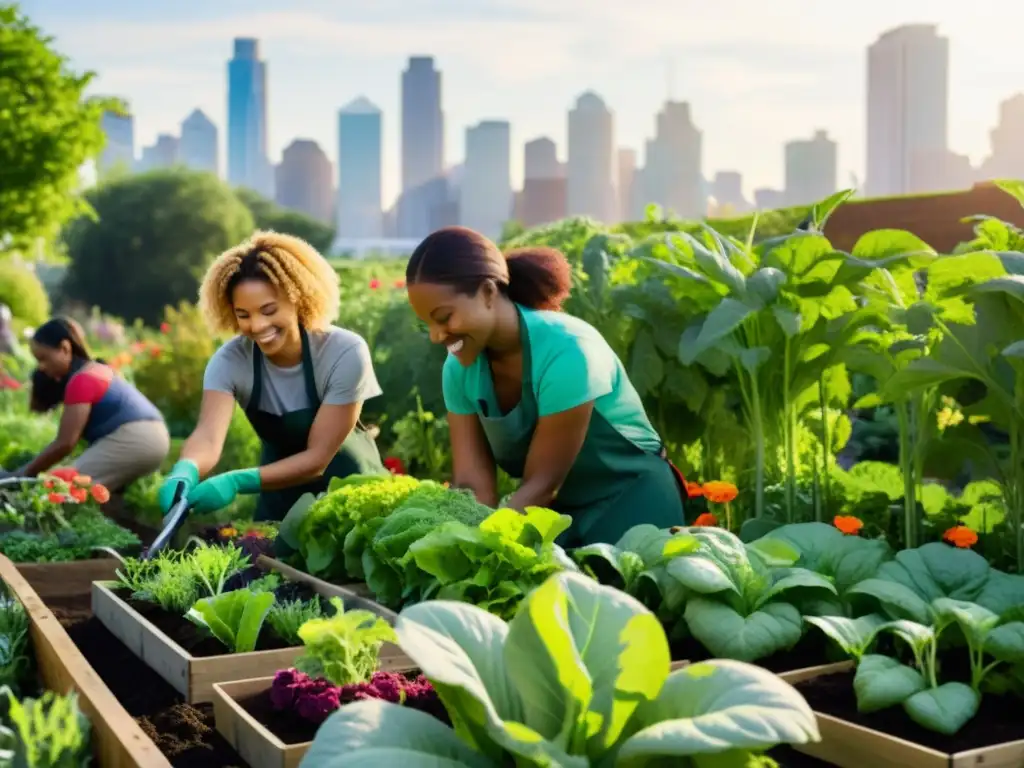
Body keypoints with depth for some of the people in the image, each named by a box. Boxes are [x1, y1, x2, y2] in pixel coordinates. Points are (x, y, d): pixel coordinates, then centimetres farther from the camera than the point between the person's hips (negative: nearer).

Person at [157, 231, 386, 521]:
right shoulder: (230, 360, -20)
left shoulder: (345, 353, -27)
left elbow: (317, 457, -29)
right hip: (282, 493, 2)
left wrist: (238, 482, -43)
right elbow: (208, 434, -36)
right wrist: (185, 472, -59)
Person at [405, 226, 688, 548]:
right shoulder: (460, 370, -9)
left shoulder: (564, 353, -29)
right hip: (556, 510, 5)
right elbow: (473, 485, -13)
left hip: (630, 501, -5)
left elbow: (541, 484, -25)